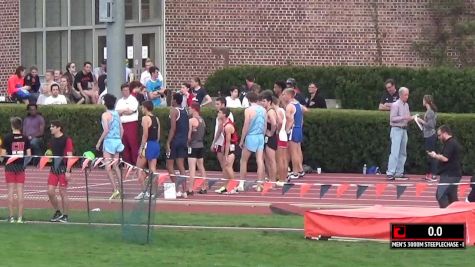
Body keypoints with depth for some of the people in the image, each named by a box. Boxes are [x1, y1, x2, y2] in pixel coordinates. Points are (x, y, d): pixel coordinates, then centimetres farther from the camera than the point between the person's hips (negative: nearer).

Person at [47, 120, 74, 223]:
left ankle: (65, 216, 8)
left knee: (63, 193, -2)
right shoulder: (52, 139, 12)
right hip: (53, 168, 6)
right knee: (50, 192, 0)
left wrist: (68, 171, -17)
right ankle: (57, 212, 17)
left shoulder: (67, 139, -8)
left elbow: (69, 156, -12)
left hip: (63, 169, -6)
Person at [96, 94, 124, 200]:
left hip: (109, 141, -7)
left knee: (108, 167, -5)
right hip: (117, 141, 7)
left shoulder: (105, 115, -10)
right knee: (115, 166, 17)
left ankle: (115, 189, -14)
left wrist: (99, 142, -11)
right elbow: (122, 130, 12)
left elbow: (106, 130, -17)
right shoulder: (117, 114, 10)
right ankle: (120, 186, 15)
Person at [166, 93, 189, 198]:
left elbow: (173, 128, -17)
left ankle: (176, 190, -7)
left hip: (175, 141, -7)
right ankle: (184, 191, 5)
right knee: (181, 165, 8)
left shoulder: (174, 110, -10)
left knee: (169, 165, 1)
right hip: (183, 141, 7)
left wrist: (168, 142, -17)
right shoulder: (185, 111, 12)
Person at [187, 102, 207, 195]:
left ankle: (190, 190, -13)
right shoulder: (202, 120, 12)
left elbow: (189, 135, -15)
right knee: (201, 167, 14)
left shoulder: (191, 120, -13)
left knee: (192, 168, -10)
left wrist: (188, 143, 0)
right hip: (201, 145, 8)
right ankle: (203, 188, 16)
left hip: (193, 146, -8)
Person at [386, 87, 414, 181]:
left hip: (404, 130, 8)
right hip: (397, 130, -8)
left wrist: (411, 118, -2)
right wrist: (403, 117, -22)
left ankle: (399, 173, 14)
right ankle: (390, 173, -16)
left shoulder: (406, 105, 13)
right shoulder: (395, 105, -9)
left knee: (402, 153, 9)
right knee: (395, 152, -14)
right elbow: (392, 118, -14)